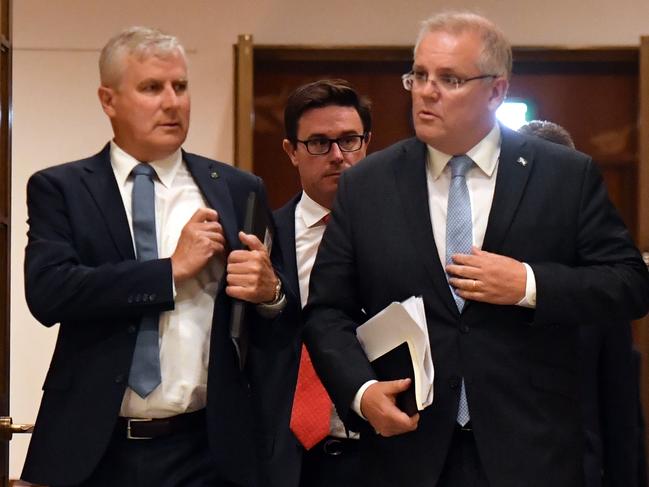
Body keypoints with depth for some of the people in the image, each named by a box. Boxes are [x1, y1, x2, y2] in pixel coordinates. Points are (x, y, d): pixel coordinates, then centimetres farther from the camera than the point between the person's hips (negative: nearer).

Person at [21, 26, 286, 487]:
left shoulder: (238, 190, 5)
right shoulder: (59, 189, 1)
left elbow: (277, 307, 8)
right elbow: (48, 292, -13)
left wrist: (269, 291, -14)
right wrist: (172, 269, -13)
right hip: (92, 448, -1)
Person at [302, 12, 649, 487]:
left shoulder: (568, 175, -1)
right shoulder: (365, 185, 3)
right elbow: (327, 310, 3)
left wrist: (529, 285, -15)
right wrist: (361, 390, -14)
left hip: (529, 449, -1)